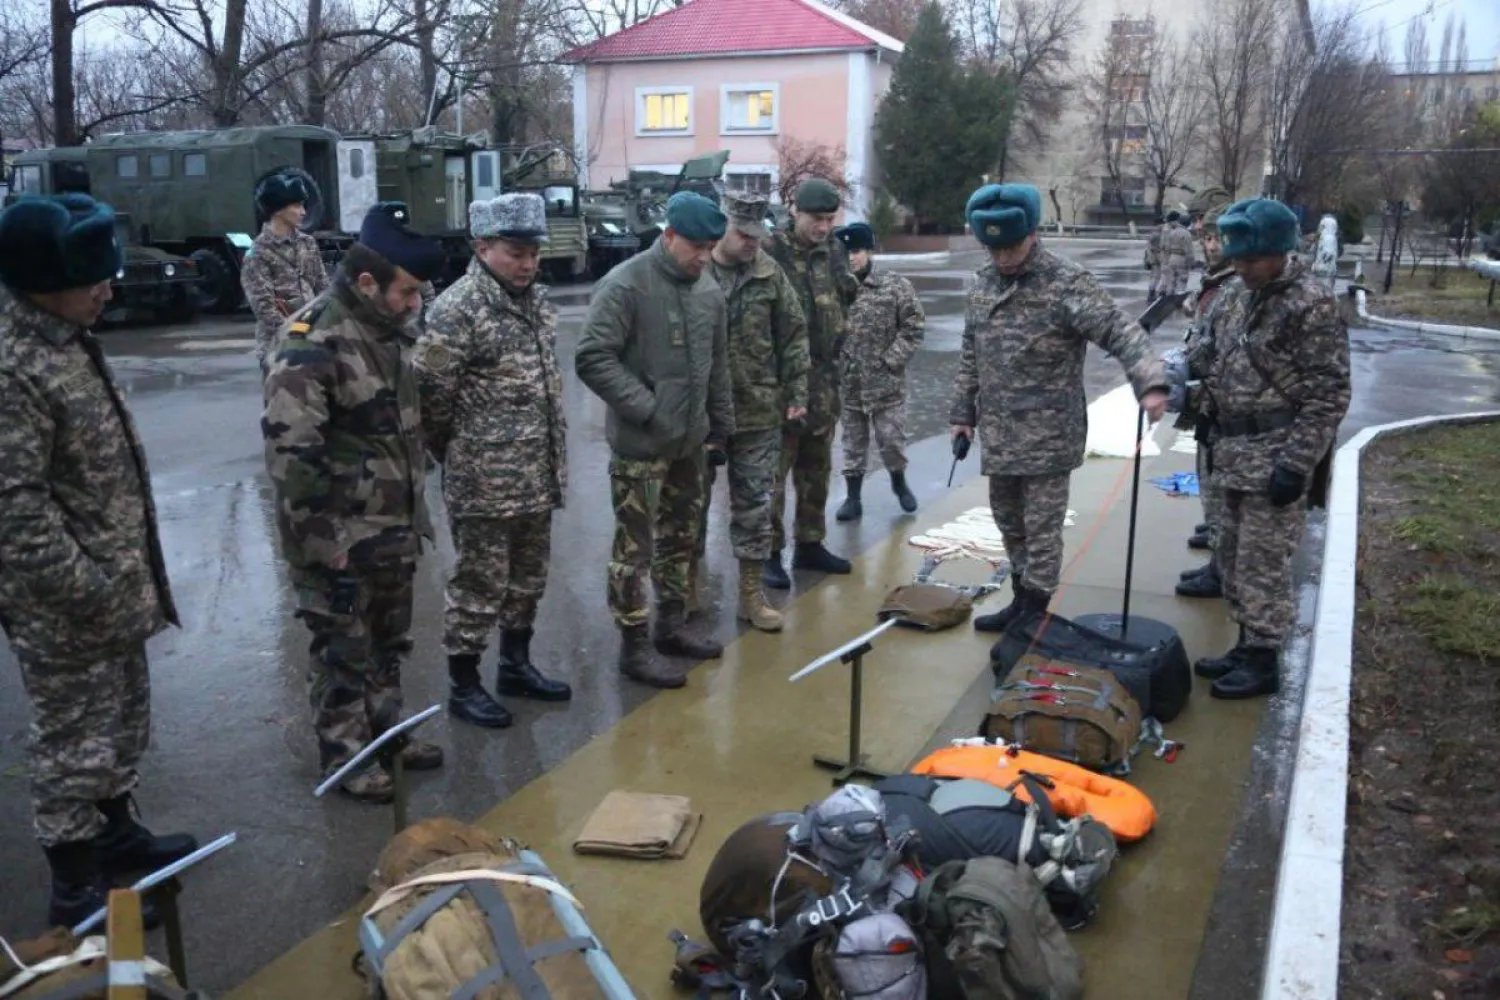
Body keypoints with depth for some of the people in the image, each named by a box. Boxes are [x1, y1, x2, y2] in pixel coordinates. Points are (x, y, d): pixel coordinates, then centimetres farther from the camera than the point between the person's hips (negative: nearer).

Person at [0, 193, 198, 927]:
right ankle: (75, 888, 21)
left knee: (123, 721, 23)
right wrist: (86, 595, -21)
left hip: (115, 588, 9)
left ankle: (116, 834, 42)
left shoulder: (65, 336, 6)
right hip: (63, 610, -9)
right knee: (74, 742, 6)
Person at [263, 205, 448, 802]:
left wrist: (415, 511, 16)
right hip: (340, 539, -8)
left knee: (388, 641, 21)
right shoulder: (313, 346, -22)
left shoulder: (389, 330, 6)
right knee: (343, 651, 7)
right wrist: (322, 540, -21)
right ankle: (344, 756, 22)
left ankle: (385, 730, 37)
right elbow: (289, 453, -25)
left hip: (395, 530, 8)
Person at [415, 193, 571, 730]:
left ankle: (516, 665, 35)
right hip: (485, 480, -8)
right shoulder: (457, 308, -16)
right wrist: (452, 453, -4)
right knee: (480, 583, 3)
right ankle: (463, 685, 18)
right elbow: (430, 391, -16)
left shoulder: (535, 299, 10)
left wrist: (553, 455, 16)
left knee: (528, 578, 18)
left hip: (537, 475, 8)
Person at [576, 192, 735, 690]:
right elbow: (592, 359, -19)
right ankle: (633, 646, 12)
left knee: (681, 537, 18)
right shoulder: (626, 285, -15)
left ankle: (672, 625, 34)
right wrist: (647, 409, -19)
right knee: (635, 547, 1)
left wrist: (721, 424, 15)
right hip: (639, 445, -7)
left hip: (691, 441, 7)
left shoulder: (708, 289, 8)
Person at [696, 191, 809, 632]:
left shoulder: (769, 273, 1)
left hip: (758, 413, 2)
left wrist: (796, 393, 2)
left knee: (754, 504, 8)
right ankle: (686, 585, 26)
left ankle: (751, 592, 19)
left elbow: (793, 335, 6)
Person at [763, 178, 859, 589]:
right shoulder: (771, 250, -12)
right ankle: (769, 552, 7)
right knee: (773, 469, -1)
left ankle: (810, 544, 26)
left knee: (816, 468, 14)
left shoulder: (833, 250, 9)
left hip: (824, 375, 7)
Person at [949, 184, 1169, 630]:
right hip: (998, 432, 7)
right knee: (1009, 522, 17)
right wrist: (963, 411, 15)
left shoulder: (1067, 283, -14)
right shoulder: (983, 284, 7)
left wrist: (1149, 382, -36)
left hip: (1048, 434, -6)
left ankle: (1034, 614, 13)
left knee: (1041, 527, 2)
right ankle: (1021, 601, 31)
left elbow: (1122, 333, -21)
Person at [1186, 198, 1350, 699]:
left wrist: (1296, 464, -19)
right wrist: (1185, 367, 1)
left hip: (1275, 457, -9)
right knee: (1233, 552, 16)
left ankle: (1263, 661, 11)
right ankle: (1246, 644, 30)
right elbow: (1215, 349, 23)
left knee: (1262, 560, -2)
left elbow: (1328, 396, -16)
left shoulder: (1312, 305, -16)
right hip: (1236, 452, 9)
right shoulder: (1239, 294, 9)